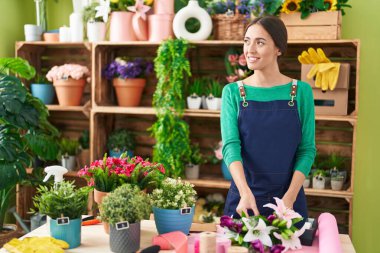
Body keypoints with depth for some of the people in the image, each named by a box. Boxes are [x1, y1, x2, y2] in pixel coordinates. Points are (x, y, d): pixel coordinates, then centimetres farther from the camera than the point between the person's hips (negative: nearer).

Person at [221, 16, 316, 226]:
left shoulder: (301, 91, -3)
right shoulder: (232, 92, -2)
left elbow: (307, 149, -2)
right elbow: (230, 145, -12)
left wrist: (289, 198, -13)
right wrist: (246, 193, -26)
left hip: (289, 197, 0)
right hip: (243, 197, 0)